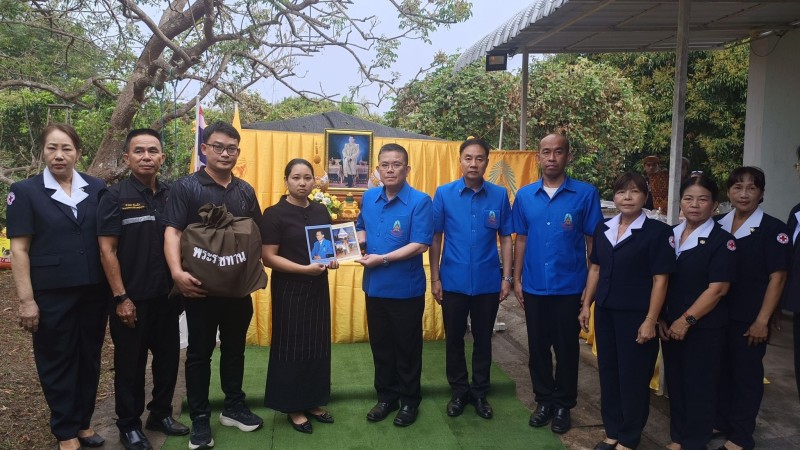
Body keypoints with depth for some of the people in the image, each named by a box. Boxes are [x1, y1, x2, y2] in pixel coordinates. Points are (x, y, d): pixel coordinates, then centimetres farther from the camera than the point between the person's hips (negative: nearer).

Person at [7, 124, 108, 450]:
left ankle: (83, 422, 29)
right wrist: (26, 300, -11)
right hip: (52, 293, -3)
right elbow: (19, 249, -5)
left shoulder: (97, 188, 4)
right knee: (57, 362, 8)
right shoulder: (25, 191, -3)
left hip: (95, 290, 3)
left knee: (89, 357, 13)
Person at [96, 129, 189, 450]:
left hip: (167, 295, 4)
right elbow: (107, 250, -10)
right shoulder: (114, 197, -7)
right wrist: (121, 298, -14)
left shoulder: (172, 195, 5)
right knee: (130, 362, 9)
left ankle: (161, 414, 32)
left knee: (168, 357, 13)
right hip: (132, 297, -4)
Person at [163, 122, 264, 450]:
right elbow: (172, 231, -15)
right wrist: (177, 272, -29)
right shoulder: (185, 187, -6)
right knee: (199, 353, 6)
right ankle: (200, 419, 18)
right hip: (201, 286, -4)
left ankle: (234, 407, 30)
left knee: (235, 349, 15)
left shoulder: (245, 191, 9)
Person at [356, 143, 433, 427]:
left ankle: (409, 401, 28)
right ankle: (386, 397, 34)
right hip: (374, 287, 5)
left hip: (406, 289, -5)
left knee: (407, 348, 10)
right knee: (380, 345, 16)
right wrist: (359, 239, -4)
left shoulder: (420, 201, -14)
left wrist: (383, 258, -22)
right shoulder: (369, 198, 4)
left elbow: (420, 245, -20)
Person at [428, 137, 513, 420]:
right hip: (453, 282, 0)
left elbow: (506, 238, 3)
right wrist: (435, 278, -3)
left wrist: (507, 277, 0)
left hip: (488, 282, 1)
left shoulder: (499, 195, -3)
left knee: (483, 340, 13)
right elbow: (435, 238, -1)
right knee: (454, 339, 13)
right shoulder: (444, 193, -5)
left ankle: (480, 393, 31)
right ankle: (459, 391, 31)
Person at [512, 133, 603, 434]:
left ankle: (564, 405, 28)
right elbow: (521, 239, 7)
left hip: (569, 286, -2)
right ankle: (544, 400, 31)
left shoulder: (586, 193, -7)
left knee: (566, 347, 10)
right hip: (534, 287, 3)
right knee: (537, 346, 13)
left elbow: (593, 241, -3)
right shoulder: (525, 195, 2)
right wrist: (516, 279, 5)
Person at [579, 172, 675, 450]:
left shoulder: (657, 231, -9)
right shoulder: (603, 229, 7)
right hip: (605, 312, 5)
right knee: (608, 372, 13)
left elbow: (660, 279, -10)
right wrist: (587, 305, 10)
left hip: (636, 314, -5)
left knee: (633, 377, 5)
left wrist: (650, 320, -14)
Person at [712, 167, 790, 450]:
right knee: (719, 370, 14)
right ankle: (719, 421, 33)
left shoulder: (773, 229, -8)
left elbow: (777, 277, -10)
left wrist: (762, 320, -13)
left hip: (749, 318, -4)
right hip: (716, 314, 4)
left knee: (746, 374, 8)